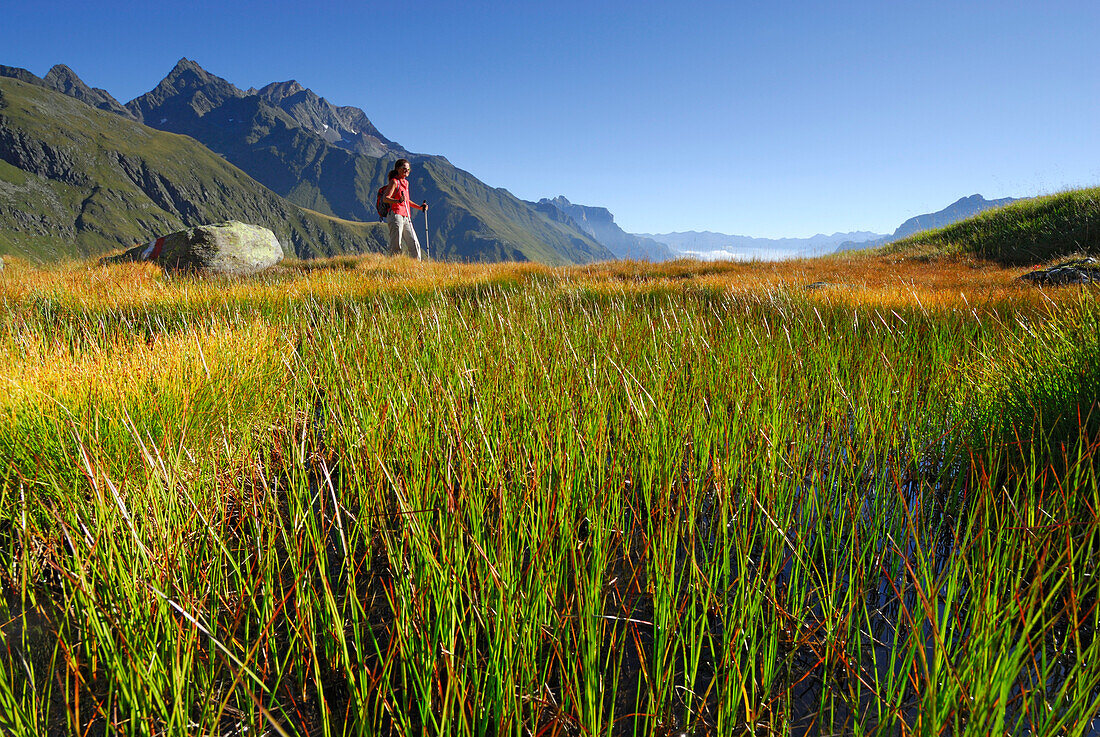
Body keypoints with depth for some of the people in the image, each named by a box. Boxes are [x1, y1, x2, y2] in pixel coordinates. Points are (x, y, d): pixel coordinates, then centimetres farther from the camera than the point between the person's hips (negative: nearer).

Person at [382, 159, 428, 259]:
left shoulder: (406, 182, 21)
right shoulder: (394, 181, -3)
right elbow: (385, 198, -14)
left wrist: (419, 207, 24)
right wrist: (398, 201, -30)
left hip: (406, 218, 8)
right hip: (395, 215, -8)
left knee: (414, 244, 3)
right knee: (396, 246, -9)